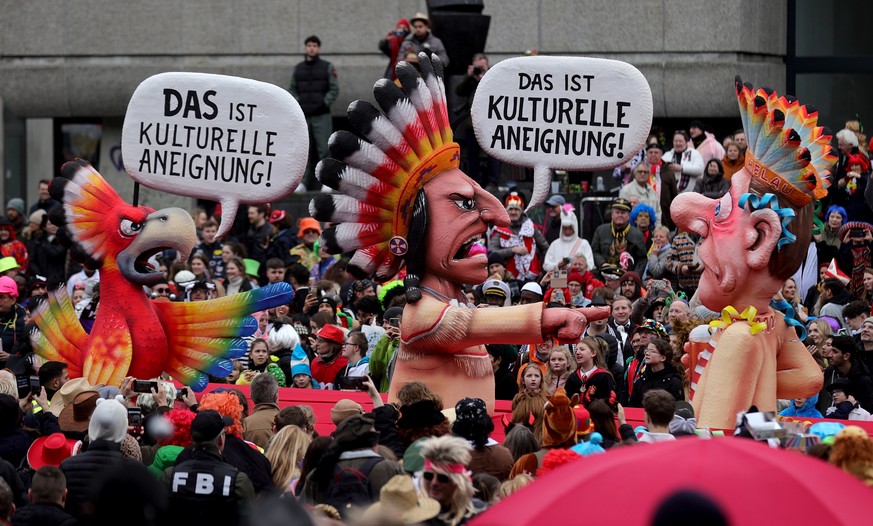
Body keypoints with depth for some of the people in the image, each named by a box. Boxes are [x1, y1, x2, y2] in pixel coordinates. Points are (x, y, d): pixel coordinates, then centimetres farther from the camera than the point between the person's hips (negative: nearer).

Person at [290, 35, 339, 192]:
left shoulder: (327, 67, 4)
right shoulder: (298, 68, 13)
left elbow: (334, 89, 1)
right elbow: (293, 89, 16)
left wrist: (324, 103, -9)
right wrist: (297, 103, 0)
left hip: (321, 116, -3)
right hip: (303, 115, 3)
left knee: (324, 150, -8)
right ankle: (303, 182, 6)